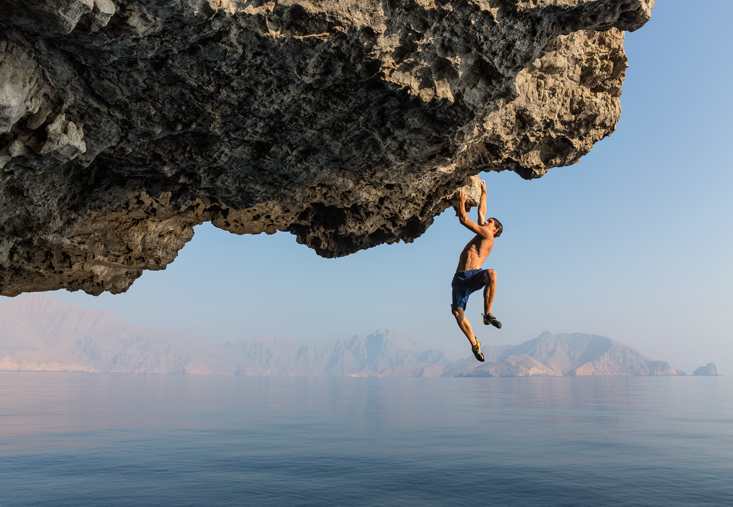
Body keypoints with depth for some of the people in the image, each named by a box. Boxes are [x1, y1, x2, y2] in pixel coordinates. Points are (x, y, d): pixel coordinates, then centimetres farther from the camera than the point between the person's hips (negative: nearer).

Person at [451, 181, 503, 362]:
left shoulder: (488, 236, 8)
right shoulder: (480, 234, 28)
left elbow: (464, 220, 3)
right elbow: (481, 212, 36)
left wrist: (461, 202, 8)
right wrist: (483, 193, 45)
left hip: (474, 276, -6)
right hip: (460, 279, 6)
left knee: (491, 274, -39)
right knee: (457, 312, -13)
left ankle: (487, 315, -30)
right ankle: (474, 344, 1)